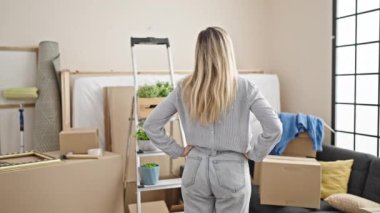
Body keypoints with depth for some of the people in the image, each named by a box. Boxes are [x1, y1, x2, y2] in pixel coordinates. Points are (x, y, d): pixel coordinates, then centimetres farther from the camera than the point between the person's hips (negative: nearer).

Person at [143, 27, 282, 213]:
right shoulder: (244, 88, -11)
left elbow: (151, 124, -2)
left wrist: (177, 151, 3)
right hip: (231, 171, -2)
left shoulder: (184, 88, -4)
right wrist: (254, 153, -3)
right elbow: (274, 128, -15)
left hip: (195, 170, 2)